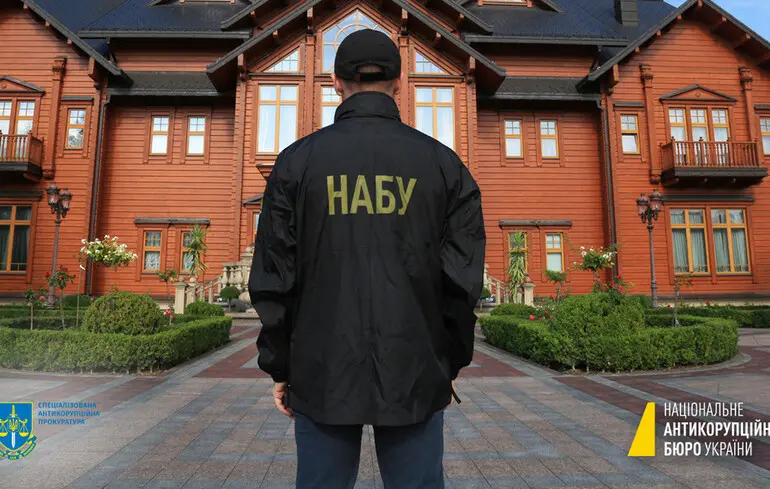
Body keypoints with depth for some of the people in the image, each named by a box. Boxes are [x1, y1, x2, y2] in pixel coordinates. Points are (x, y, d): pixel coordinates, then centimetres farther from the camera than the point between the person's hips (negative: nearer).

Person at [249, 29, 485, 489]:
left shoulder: (298, 161, 0)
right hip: (416, 374, 1)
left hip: (323, 373, 0)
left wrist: (280, 366, 8)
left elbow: (273, 277, -1)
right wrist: (450, 363, 10)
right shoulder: (442, 162, 1)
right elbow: (463, 277, 0)